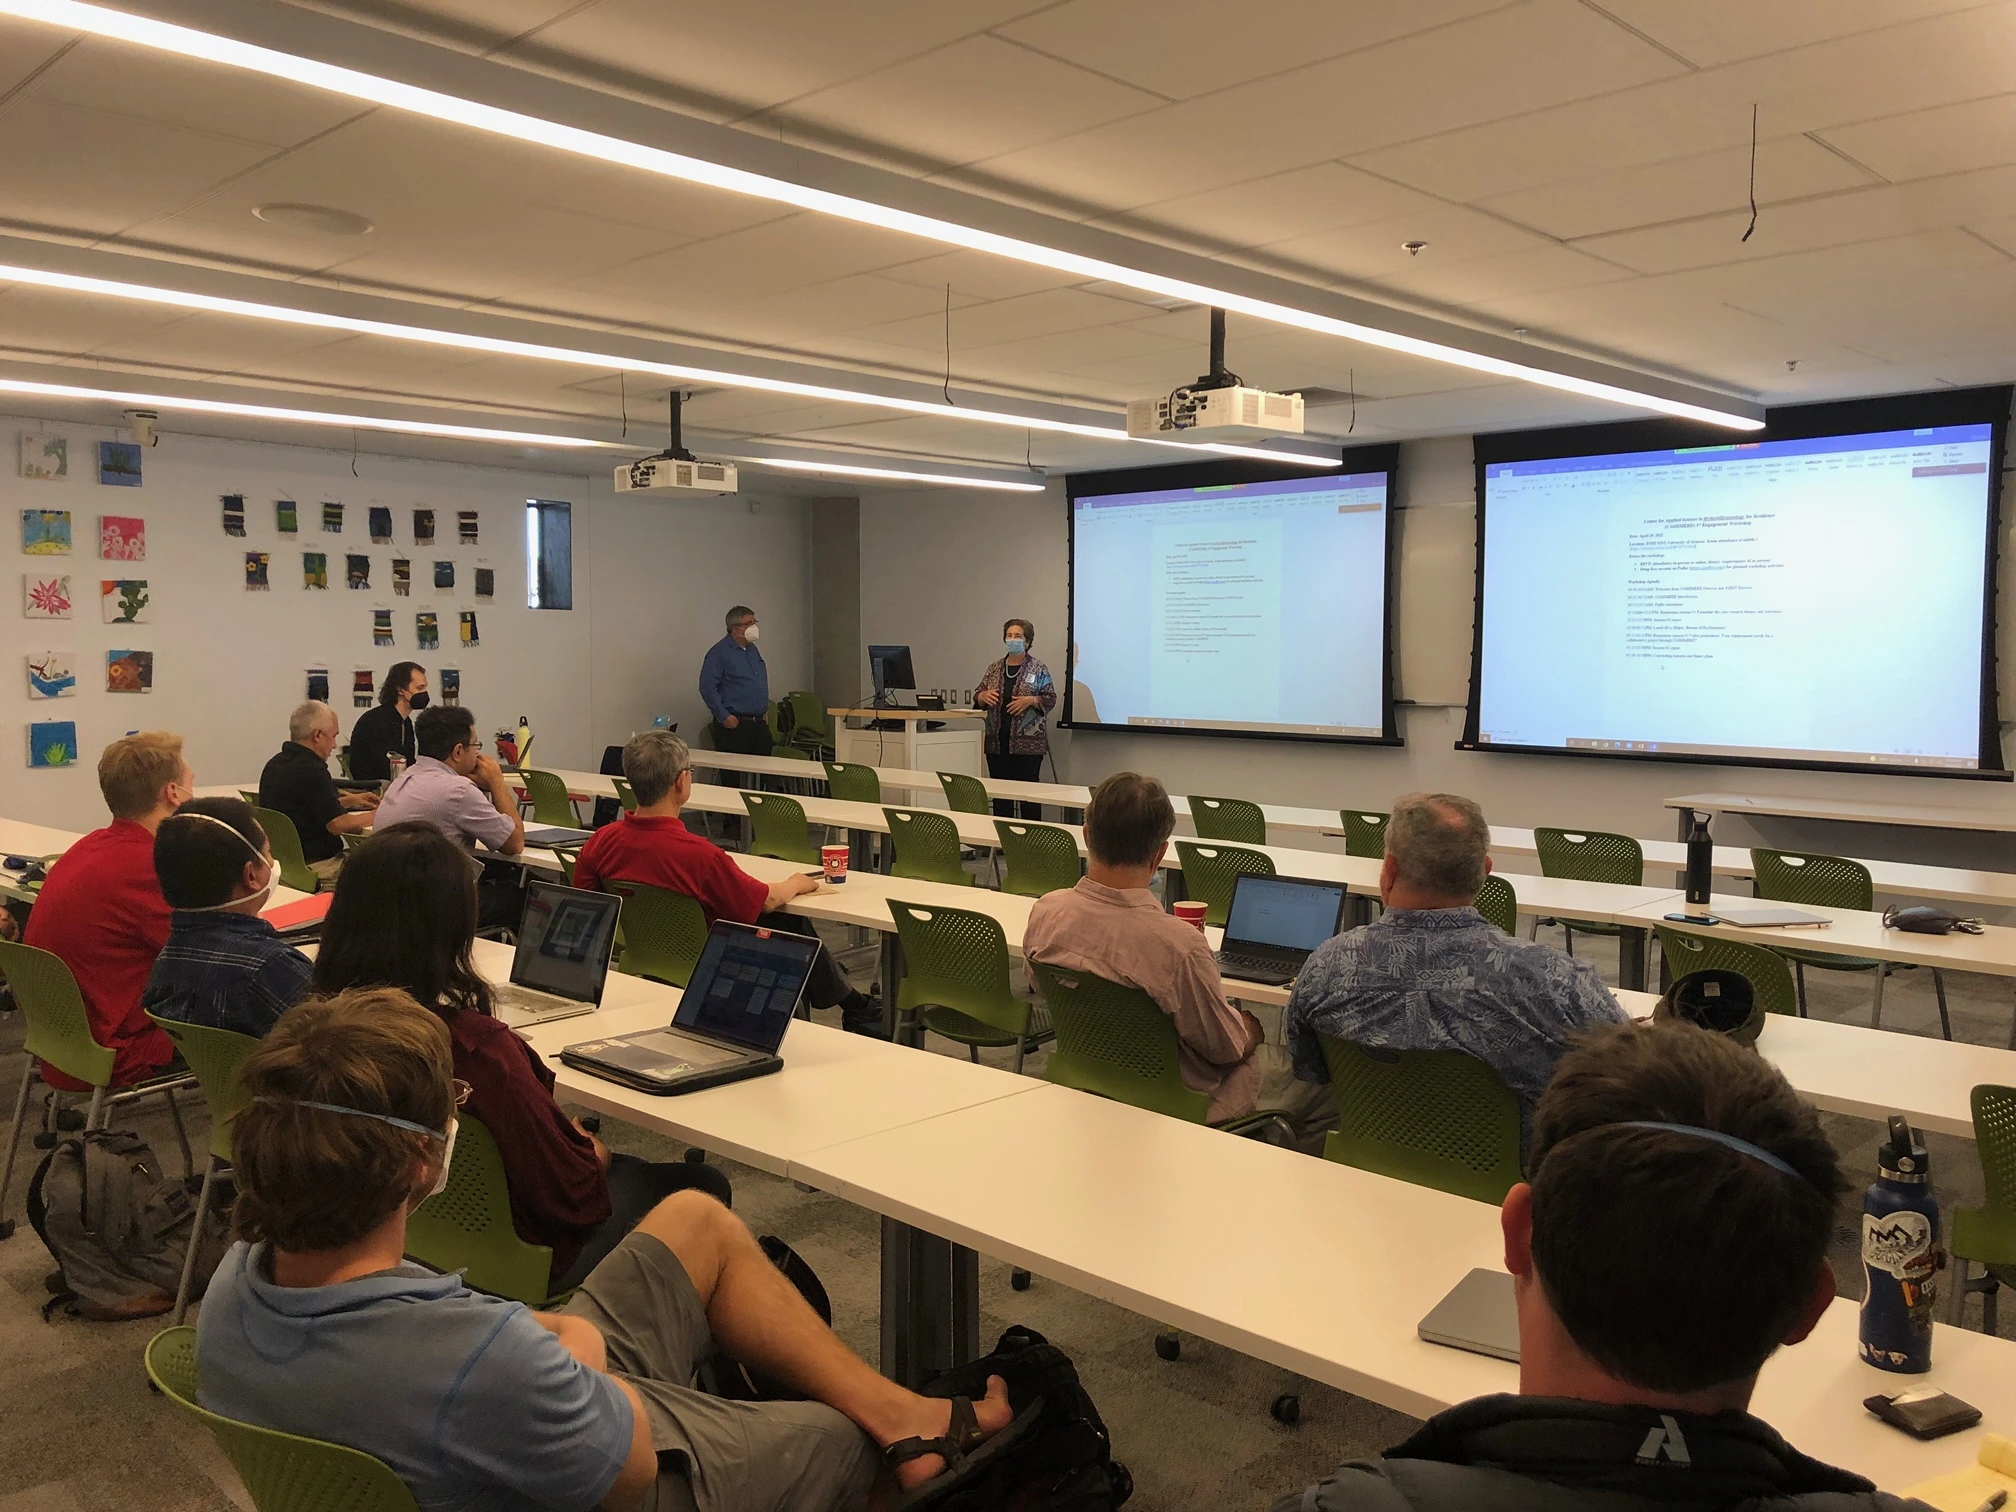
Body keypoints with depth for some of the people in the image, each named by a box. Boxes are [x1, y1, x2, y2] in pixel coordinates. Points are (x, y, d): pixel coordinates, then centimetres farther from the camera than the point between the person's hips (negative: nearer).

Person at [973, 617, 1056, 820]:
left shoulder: (1039, 669, 1)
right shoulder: (993, 668, 12)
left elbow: (1051, 699, -1)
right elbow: (977, 696, 15)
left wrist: (1030, 700, -17)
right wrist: (984, 696, -7)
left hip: (1027, 741, -4)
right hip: (997, 741, 4)